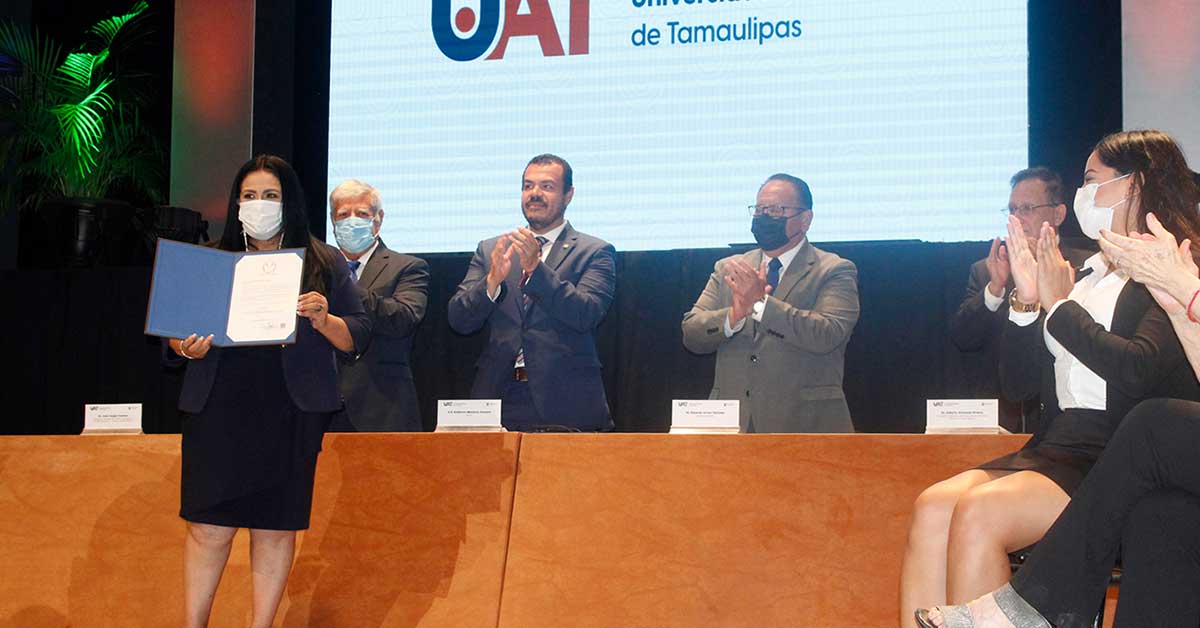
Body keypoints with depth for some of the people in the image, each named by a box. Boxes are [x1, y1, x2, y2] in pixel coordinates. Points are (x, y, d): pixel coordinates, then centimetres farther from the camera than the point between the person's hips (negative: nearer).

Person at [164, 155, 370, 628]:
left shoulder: (323, 263, 9)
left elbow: (357, 336, 6)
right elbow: (174, 333, 14)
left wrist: (322, 320, -13)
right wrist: (187, 348, -8)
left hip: (290, 415, -1)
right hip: (219, 410, 1)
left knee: (275, 530, 1)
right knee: (209, 528, -4)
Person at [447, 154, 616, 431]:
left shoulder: (596, 252, 4)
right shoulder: (490, 250, 13)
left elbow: (585, 315, -12)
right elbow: (459, 320, 4)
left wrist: (536, 268, -21)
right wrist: (492, 280, -15)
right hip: (500, 397, 2)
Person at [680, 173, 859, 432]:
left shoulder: (835, 272, 1)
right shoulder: (728, 270, 13)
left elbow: (827, 335, -16)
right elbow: (691, 334, 4)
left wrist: (760, 303, -23)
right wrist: (734, 315, -16)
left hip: (803, 423, -3)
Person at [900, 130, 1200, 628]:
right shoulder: (1084, 275, 19)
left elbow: (1139, 369, -20)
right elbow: (1019, 384, 19)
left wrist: (1059, 306, -7)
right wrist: (1025, 303, 4)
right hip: (1057, 448, 7)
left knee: (978, 512, -28)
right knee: (933, 506, -19)